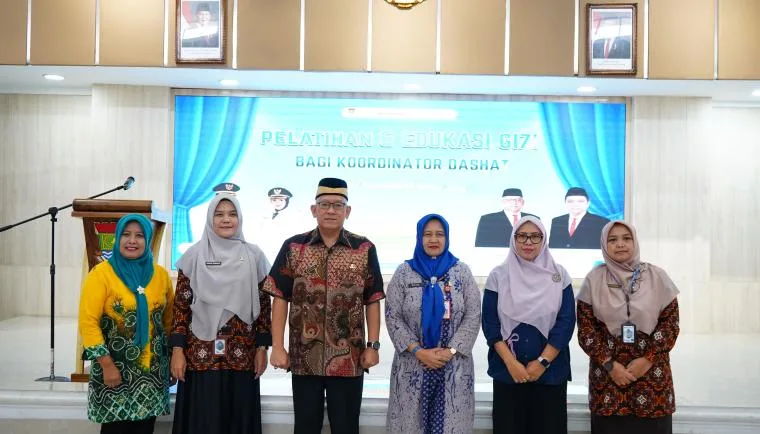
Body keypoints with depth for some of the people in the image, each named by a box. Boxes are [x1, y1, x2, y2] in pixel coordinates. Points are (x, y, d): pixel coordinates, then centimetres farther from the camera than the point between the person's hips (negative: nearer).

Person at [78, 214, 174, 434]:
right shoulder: (101, 273, -8)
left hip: (153, 369, 4)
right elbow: (88, 322, -11)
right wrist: (107, 364, -14)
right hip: (116, 368, -4)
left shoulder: (160, 274, 5)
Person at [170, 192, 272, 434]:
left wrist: (262, 347, 1)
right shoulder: (194, 256, 3)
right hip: (200, 355, -1)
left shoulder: (254, 256, 5)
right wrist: (177, 349, -5)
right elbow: (181, 306, 1)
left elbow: (264, 305, 6)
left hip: (242, 356, 1)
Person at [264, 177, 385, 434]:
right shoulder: (293, 247, 1)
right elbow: (280, 299, 0)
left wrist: (373, 345, -2)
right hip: (304, 358, 0)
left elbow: (372, 301, 4)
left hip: (349, 359, 0)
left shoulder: (365, 249, 2)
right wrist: (278, 347, -5)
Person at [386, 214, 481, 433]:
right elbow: (392, 317, -2)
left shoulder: (462, 272, 3)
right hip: (412, 365, 0)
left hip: (454, 365, 0)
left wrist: (450, 351, -12)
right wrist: (418, 351, -12)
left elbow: (473, 317, -1)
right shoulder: (404, 272, 2)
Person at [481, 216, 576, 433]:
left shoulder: (559, 274, 2)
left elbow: (566, 321, -2)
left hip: (551, 371, 0)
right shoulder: (498, 275, 1)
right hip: (507, 371, 0)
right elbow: (490, 323, -2)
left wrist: (543, 361, -9)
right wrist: (511, 362, -11)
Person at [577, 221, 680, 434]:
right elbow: (586, 328, -1)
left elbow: (671, 322, 0)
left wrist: (647, 360, -9)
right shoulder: (594, 279, 0)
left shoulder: (657, 276, 1)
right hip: (607, 373, 0)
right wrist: (609, 364, -10)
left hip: (651, 372, 0)